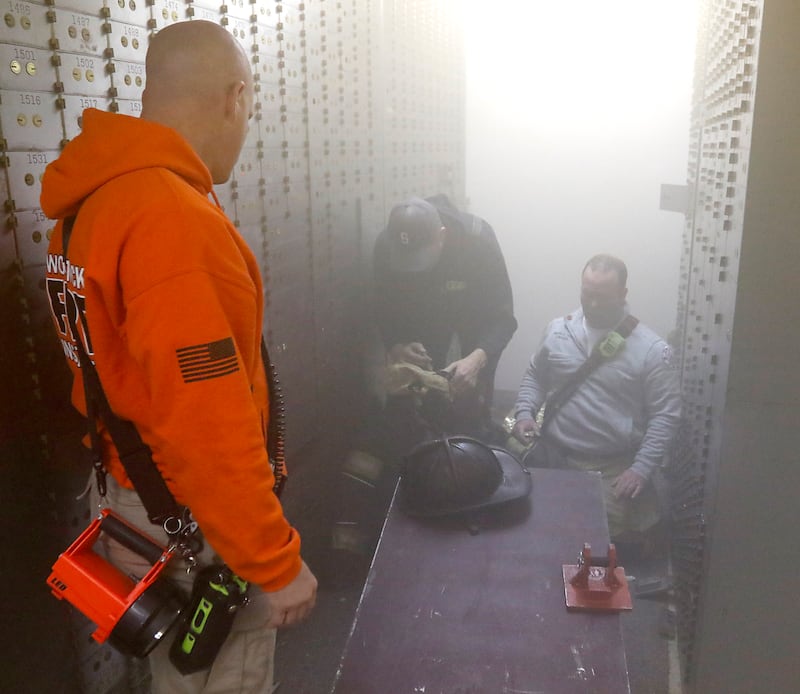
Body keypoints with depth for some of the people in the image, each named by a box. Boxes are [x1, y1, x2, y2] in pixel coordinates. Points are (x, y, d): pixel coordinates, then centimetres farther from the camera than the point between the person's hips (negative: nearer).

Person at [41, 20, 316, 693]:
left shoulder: (90, 204, 2)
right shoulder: (175, 220, -28)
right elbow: (208, 428, -30)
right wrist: (276, 562, -20)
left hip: (135, 486, 9)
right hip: (194, 521, -9)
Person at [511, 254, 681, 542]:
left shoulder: (652, 349, -9)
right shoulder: (557, 331, 1)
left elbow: (665, 415, -7)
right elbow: (534, 376, 14)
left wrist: (641, 469, -14)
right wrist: (525, 413, -4)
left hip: (613, 470, -2)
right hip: (552, 457, 3)